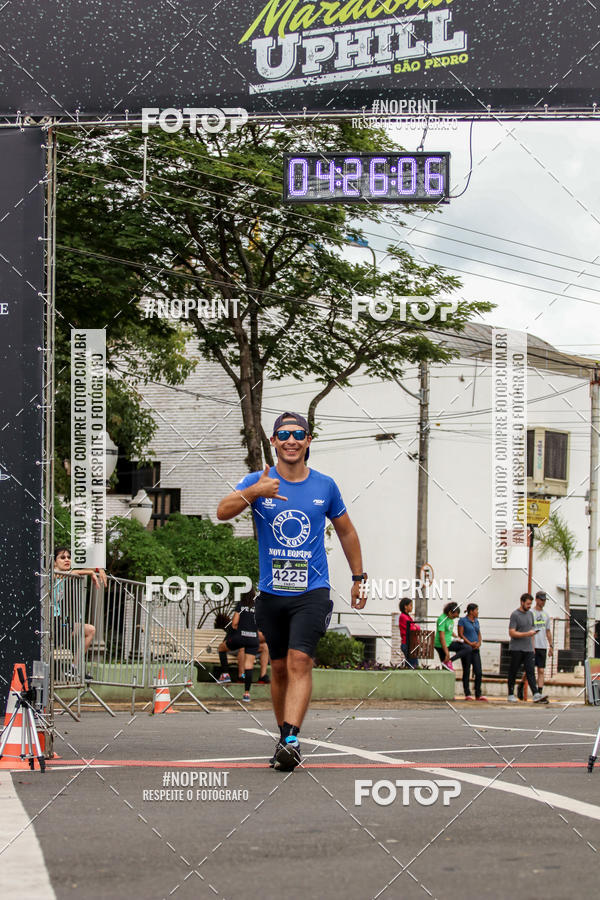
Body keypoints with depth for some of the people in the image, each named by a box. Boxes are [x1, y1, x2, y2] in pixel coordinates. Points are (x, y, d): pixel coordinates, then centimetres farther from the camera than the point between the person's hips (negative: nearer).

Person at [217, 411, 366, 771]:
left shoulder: (325, 486, 4)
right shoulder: (259, 481, 1)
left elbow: (346, 531, 18)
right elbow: (223, 512, -15)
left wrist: (359, 577, 18)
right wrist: (253, 493, -32)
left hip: (312, 590, -2)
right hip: (272, 592, 2)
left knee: (300, 661, -18)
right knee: (280, 668, 8)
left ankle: (292, 740, -27)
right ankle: (284, 739, 20)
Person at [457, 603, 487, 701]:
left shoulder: (476, 621, 16)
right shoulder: (463, 620, -3)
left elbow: (479, 634, 18)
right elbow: (460, 634, -7)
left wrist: (479, 643, -1)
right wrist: (470, 643, -14)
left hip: (475, 650, 6)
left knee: (479, 672, -1)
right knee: (466, 672, -1)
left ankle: (478, 694, 5)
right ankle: (467, 694, 3)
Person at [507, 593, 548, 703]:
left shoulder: (530, 614, 15)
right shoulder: (515, 615, -7)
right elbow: (512, 633, -13)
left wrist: (532, 646, 17)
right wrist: (527, 634, -20)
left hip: (528, 649, 5)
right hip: (516, 649, -5)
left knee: (530, 671, -5)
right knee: (513, 672, 3)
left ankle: (536, 695, -16)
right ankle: (511, 695, 12)